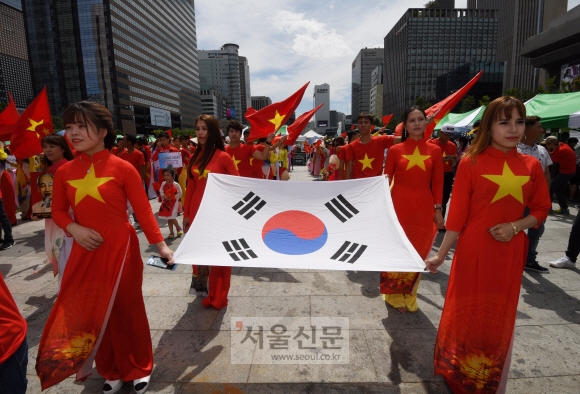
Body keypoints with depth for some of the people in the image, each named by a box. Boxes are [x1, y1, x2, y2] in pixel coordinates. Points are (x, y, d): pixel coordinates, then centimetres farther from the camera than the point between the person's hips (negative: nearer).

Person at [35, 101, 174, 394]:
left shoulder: (123, 168, -10)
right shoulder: (64, 172, 2)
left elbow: (143, 210, -8)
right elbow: (58, 211, 11)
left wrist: (160, 245, -11)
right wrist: (74, 229, -9)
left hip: (120, 250, -4)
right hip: (85, 252, 4)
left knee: (126, 310, 9)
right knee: (90, 313, 14)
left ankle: (139, 369, 33)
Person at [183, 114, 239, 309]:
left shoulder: (223, 157, -9)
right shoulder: (194, 157, 6)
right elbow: (190, 187, 9)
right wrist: (186, 214, 10)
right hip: (197, 211, 5)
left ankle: (217, 297, 22)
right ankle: (201, 289, 33)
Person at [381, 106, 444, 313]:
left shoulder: (434, 151, 3)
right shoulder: (395, 150, -1)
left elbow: (437, 183, 5)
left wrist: (438, 209, 1)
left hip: (423, 209, 2)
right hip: (398, 207, -2)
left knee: (418, 254, 11)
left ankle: (409, 296, 30)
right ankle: (395, 295, 24)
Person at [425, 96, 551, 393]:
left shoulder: (531, 166, 1)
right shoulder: (471, 162, -10)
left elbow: (541, 210, 9)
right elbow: (457, 213, -9)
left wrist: (515, 226, -12)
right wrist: (441, 254, -8)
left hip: (510, 254, 4)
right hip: (473, 251, -3)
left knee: (500, 317, 17)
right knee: (466, 313, 10)